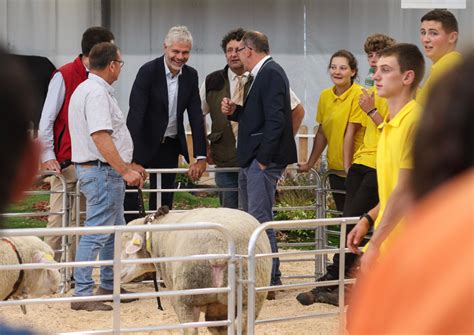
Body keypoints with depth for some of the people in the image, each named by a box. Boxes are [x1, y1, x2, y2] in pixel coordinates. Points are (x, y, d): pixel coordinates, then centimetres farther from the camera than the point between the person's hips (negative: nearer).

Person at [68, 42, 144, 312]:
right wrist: (125, 170, -25)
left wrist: (128, 165, 25)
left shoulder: (90, 89, 18)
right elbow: (101, 138, -26)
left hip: (108, 171, 11)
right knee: (96, 234, -10)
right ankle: (83, 294, -10)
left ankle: (109, 286, 27)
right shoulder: (97, 93, -17)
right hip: (102, 171, -11)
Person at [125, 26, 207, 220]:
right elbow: (136, 114, -23)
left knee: (163, 202, 9)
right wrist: (134, 160, -31)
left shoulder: (190, 76, 0)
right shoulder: (148, 71, -17)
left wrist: (201, 157, -10)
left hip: (170, 146, 5)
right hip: (142, 144, -5)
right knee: (131, 201, -4)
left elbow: (196, 117, 0)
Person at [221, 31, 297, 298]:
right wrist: (234, 112, 6)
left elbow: (275, 120, -21)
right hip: (250, 159, 11)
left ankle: (270, 280, -8)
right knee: (252, 219, 14)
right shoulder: (259, 76, 18)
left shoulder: (271, 74, -13)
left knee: (260, 220, -10)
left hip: (264, 158, -11)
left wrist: (263, 158, -21)